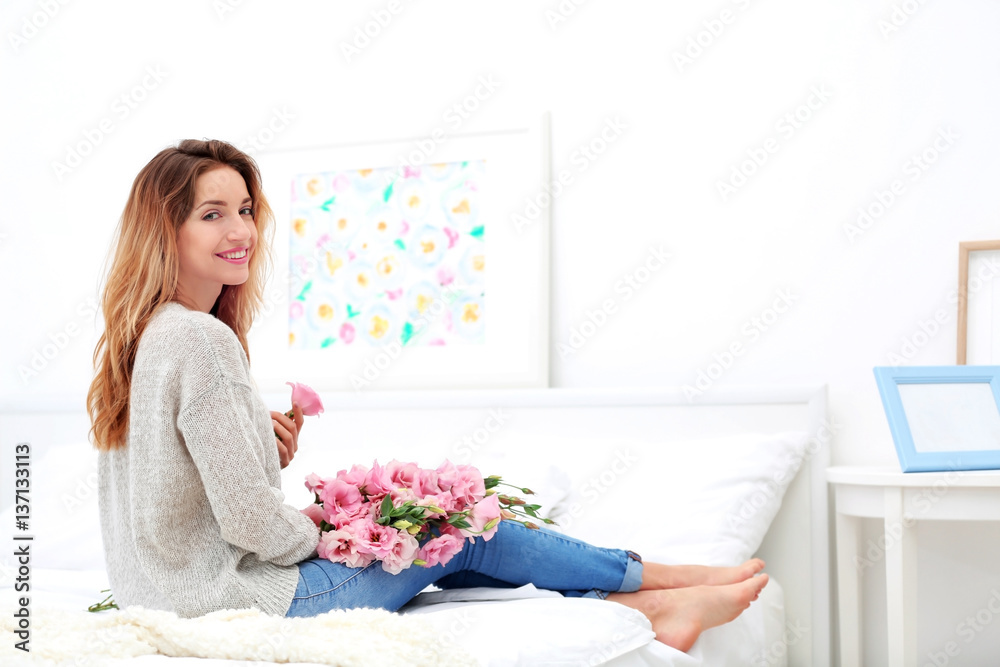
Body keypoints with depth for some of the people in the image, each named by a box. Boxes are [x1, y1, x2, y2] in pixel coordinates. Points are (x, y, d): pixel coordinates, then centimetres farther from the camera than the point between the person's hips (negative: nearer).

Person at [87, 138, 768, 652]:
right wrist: (317, 534, -4)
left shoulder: (137, 337, 8)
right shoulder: (203, 340, -24)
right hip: (234, 598, -9)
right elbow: (251, 522, -25)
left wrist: (269, 453, 1)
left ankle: (650, 607, 16)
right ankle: (658, 580, 21)